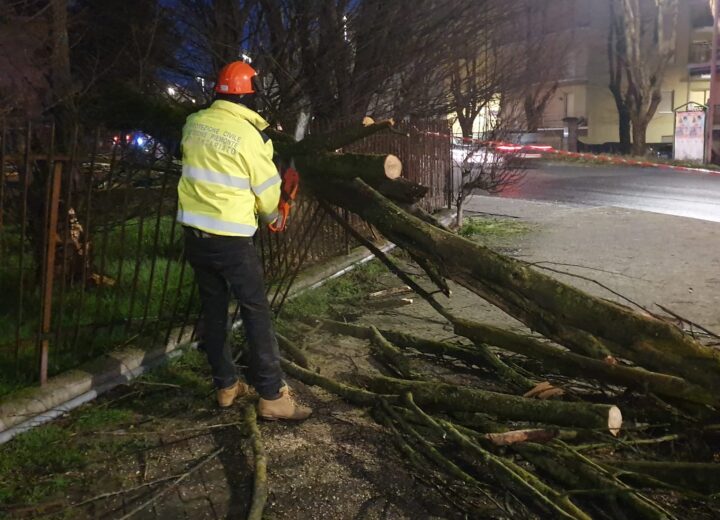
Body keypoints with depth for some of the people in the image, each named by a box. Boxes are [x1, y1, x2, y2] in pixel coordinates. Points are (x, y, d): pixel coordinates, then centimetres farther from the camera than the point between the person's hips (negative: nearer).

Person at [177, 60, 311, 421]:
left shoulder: (194, 123, 2)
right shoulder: (250, 135, -13)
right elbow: (268, 193, -6)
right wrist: (270, 216, 16)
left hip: (195, 234, 6)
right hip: (231, 239, -6)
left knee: (213, 309, 14)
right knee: (256, 313, 0)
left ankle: (226, 386, 23)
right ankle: (272, 396, 2)